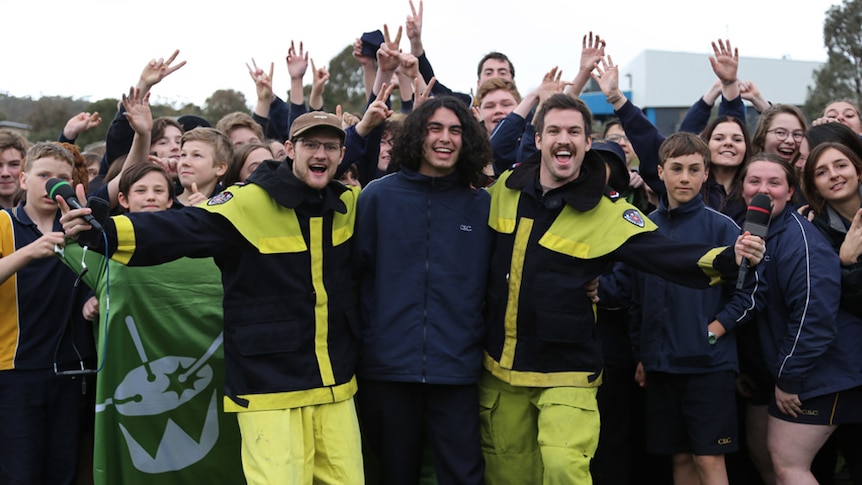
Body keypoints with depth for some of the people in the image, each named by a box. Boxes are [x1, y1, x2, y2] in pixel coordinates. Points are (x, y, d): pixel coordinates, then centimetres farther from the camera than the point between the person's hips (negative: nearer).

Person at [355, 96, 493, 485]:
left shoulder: (481, 205, 5)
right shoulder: (379, 196, 0)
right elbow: (358, 272, 0)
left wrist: (478, 340, 6)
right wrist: (364, 342, -2)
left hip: (456, 368, 1)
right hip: (388, 364, 0)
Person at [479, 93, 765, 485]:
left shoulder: (606, 214, -9)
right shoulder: (503, 191, 2)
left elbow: (670, 256, -18)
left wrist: (730, 258, -31)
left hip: (565, 372, -4)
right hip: (499, 366, 4)